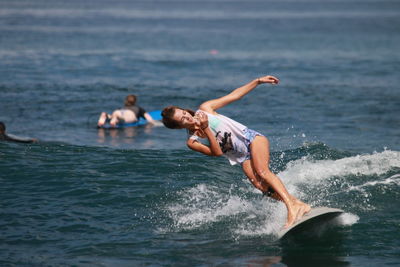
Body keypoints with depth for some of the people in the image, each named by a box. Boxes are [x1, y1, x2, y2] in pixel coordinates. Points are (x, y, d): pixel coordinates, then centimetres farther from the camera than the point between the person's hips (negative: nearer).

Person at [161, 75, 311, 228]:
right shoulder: (192, 142, -3)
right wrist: (206, 129, -23)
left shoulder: (205, 109, -1)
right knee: (260, 185, -21)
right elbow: (217, 152, -14)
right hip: (243, 158, 1)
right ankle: (300, 205, -20)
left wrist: (258, 82, 1)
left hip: (251, 139, -1)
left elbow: (233, 96, 5)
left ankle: (292, 206, -38)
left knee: (261, 171, -27)